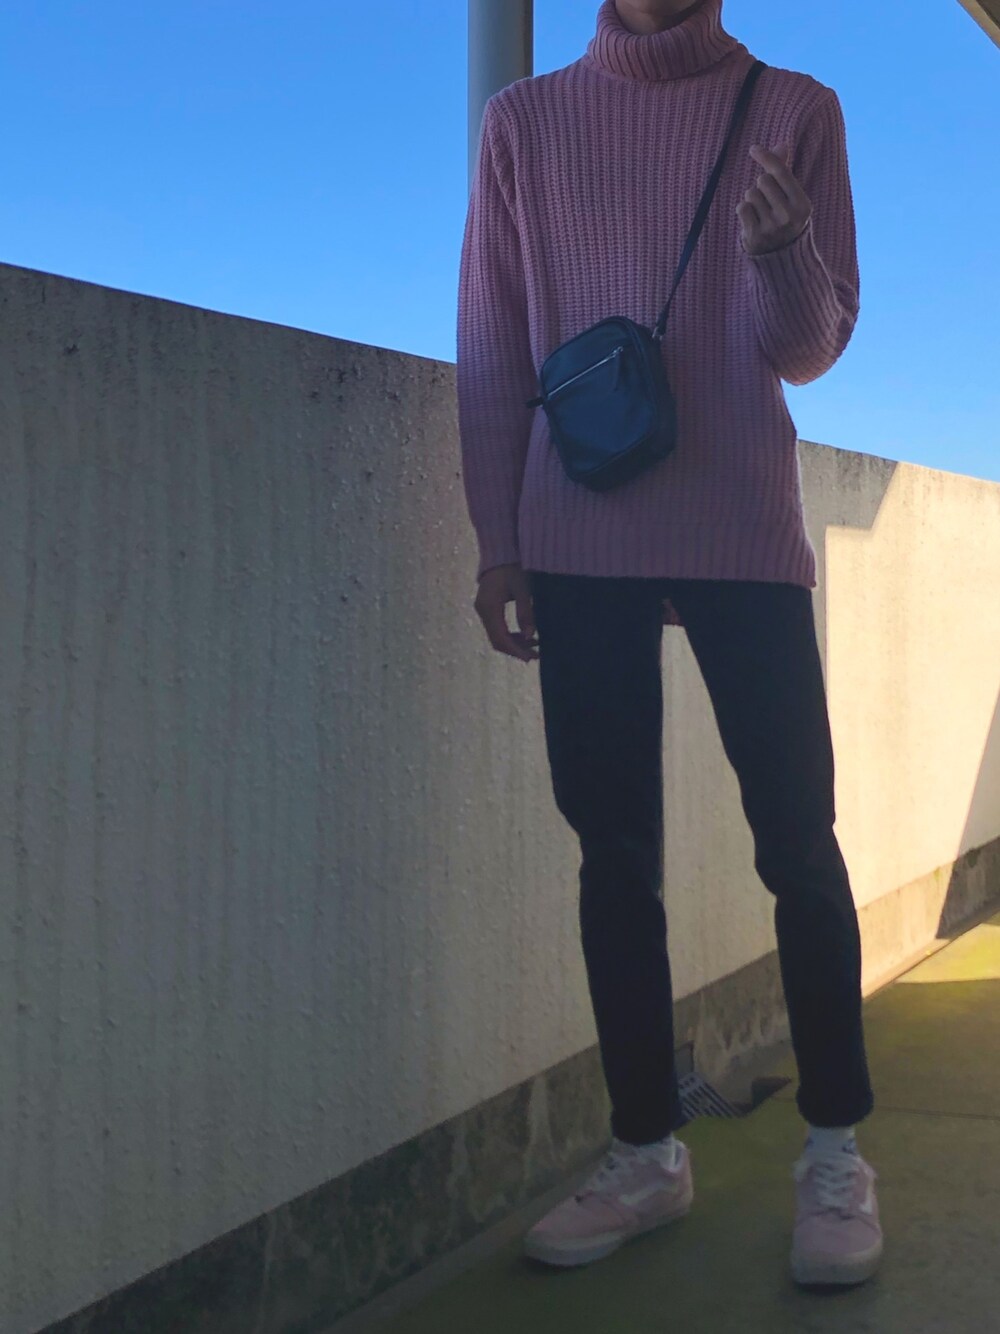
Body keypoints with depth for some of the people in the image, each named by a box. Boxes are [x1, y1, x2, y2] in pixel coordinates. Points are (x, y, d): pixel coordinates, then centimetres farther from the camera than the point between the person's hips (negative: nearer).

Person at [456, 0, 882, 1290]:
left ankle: (835, 1150, 8)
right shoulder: (524, 122, 10)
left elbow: (811, 348, 2)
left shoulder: (794, 110, 7)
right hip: (579, 544, 2)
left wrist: (783, 252, -19)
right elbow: (492, 351, 9)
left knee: (796, 840, -3)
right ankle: (647, 1150, 12)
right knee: (615, 849, 3)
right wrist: (498, 542, 3)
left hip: (744, 535, -1)